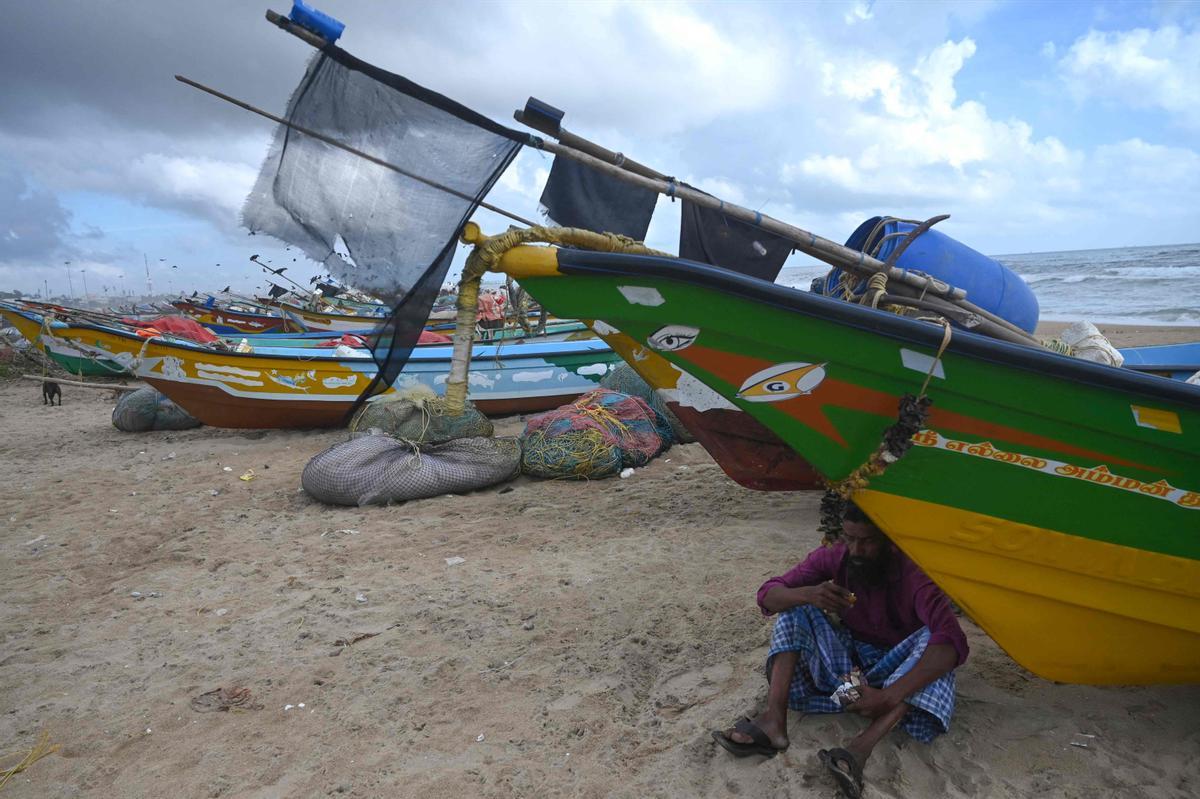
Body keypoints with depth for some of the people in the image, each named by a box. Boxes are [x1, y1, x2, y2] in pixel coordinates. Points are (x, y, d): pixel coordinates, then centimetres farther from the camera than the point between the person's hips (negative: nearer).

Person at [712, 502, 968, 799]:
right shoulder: (834, 558, -12)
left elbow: (952, 642, -39)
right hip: (847, 660, 4)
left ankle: (861, 747, -47)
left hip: (892, 669, -3)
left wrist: (889, 697, -49)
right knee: (795, 608, -16)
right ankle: (773, 720, -32)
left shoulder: (913, 574, -24)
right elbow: (767, 594, -13)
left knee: (932, 639, -33)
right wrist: (808, 594, -37)